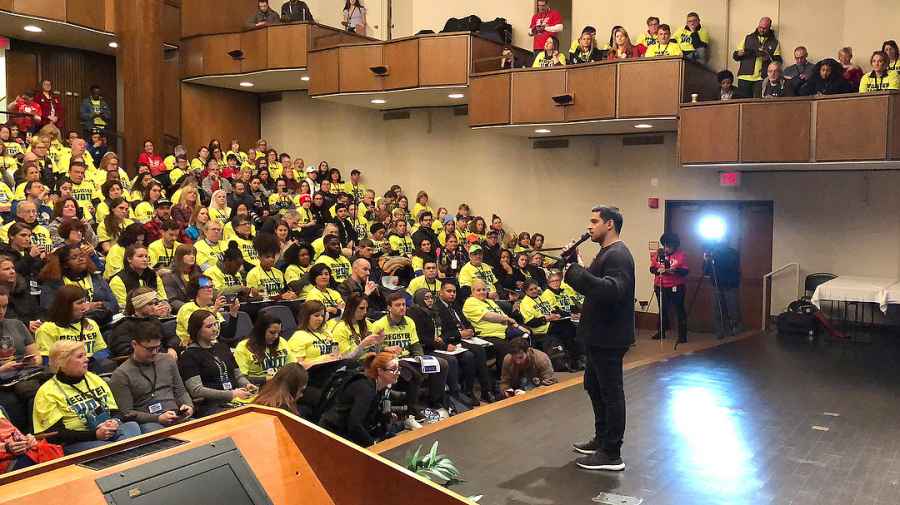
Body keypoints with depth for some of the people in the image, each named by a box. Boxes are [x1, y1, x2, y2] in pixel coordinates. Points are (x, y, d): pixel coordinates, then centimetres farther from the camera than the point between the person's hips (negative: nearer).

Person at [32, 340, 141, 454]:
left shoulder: (94, 379, 19)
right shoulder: (47, 393, 0)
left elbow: (115, 411, 20)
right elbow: (56, 435, -8)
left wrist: (115, 422, -6)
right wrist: (95, 434, -19)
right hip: (76, 442, -6)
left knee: (132, 426, -27)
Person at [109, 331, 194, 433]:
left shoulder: (167, 360, 17)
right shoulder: (121, 374, 1)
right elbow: (127, 413, -3)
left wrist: (189, 406, 2)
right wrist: (158, 418, -14)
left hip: (176, 417, 4)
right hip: (148, 422, -4)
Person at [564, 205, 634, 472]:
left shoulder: (618, 255, -18)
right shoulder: (607, 253, 16)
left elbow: (612, 290, -34)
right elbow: (594, 286, 12)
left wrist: (575, 271, -34)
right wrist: (573, 266, -2)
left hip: (609, 338, -11)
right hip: (600, 336, 11)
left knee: (611, 392, -1)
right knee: (594, 385, 21)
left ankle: (612, 454, 9)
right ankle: (602, 439, 35)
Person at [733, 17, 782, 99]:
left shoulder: (774, 42, 12)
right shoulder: (748, 38, 15)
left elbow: (778, 60, 5)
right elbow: (735, 55, 12)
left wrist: (769, 58, -15)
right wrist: (739, 54, -11)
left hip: (762, 79, -1)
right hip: (745, 77, 1)